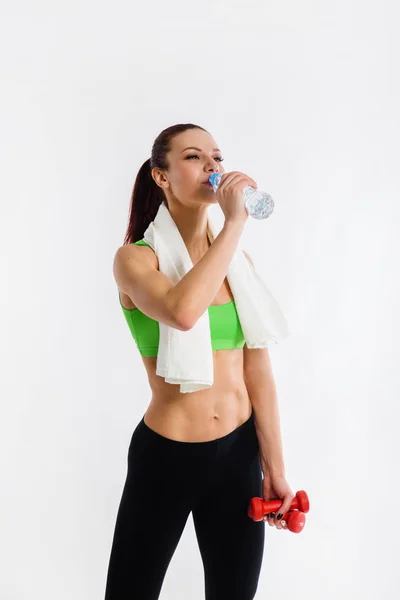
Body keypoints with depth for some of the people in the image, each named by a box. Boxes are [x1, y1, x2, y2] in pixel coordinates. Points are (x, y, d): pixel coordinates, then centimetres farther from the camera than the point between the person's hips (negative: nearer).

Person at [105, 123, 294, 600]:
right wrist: (234, 223, -26)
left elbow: (257, 370, 2)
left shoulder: (238, 261, 2)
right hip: (164, 457, -3)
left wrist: (275, 468, 3)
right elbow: (182, 312, -34)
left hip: (239, 454, 4)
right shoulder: (135, 258, -11)